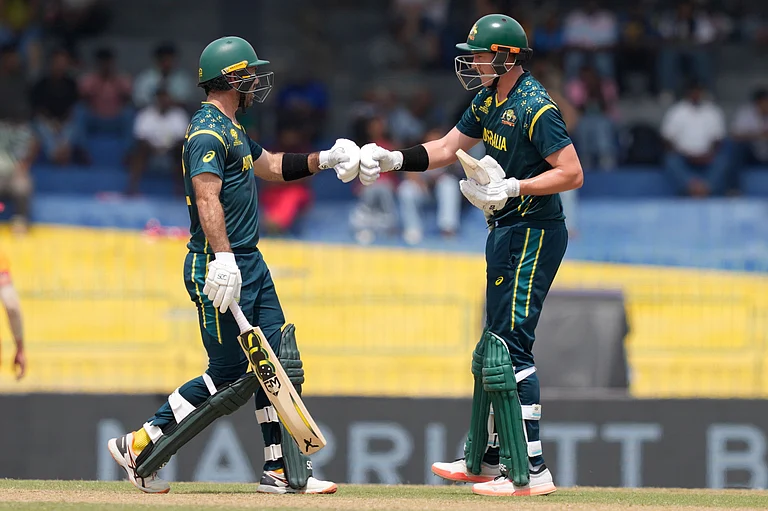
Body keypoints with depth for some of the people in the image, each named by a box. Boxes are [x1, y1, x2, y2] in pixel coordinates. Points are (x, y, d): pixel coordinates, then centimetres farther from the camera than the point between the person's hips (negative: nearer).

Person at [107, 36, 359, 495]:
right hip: (222, 268, -10)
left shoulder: (230, 129, 18)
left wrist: (323, 160, 20)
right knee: (231, 377, -9)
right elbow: (207, 199, -26)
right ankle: (141, 447, 0)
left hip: (250, 264, 10)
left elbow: (271, 165, 33)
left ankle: (283, 472, 10)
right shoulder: (208, 131, -14)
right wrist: (222, 259, -36)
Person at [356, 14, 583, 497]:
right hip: (508, 234, 10)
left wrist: (513, 188, -28)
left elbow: (572, 173, -21)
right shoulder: (490, 101, 11)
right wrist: (393, 159, 5)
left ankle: (532, 470, -14)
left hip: (533, 235, -10)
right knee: (495, 345, 17)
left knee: (511, 348, -13)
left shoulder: (535, 107, -18)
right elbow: (445, 149, 18)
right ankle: (488, 459, 28)